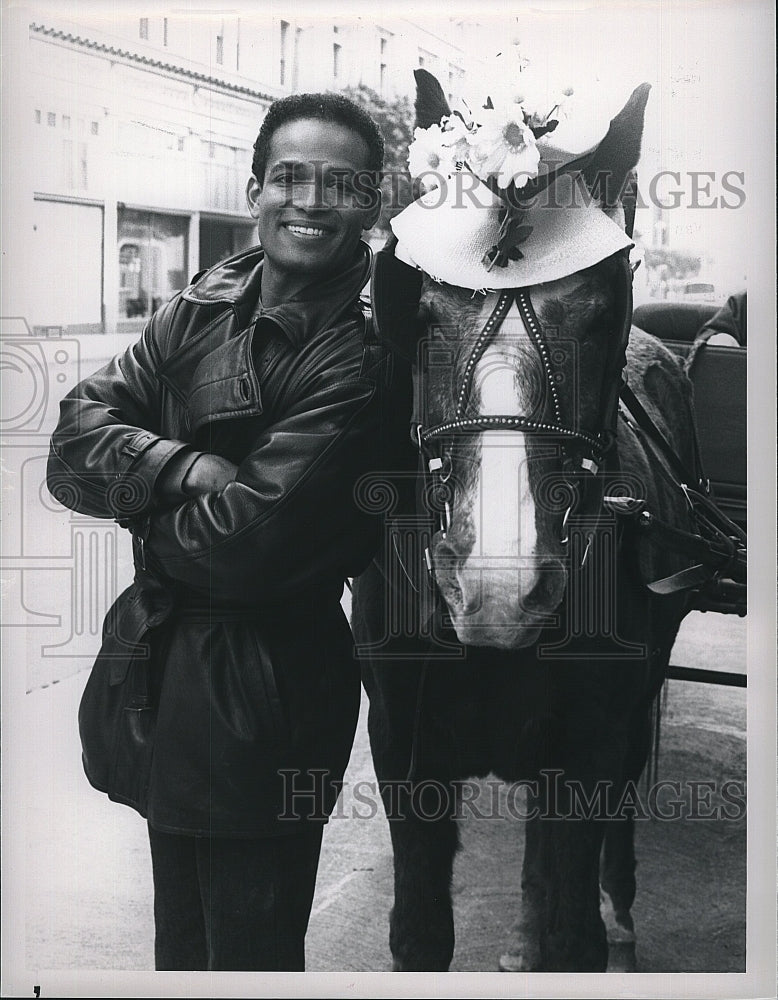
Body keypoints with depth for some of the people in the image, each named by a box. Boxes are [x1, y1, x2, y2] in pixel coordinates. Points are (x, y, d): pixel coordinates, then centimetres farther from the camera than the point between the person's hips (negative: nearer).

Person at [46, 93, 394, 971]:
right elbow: (74, 444, -4)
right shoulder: (200, 309, 4)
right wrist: (188, 468, -20)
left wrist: (138, 498, -7)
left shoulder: (361, 358, -17)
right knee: (181, 939, 25)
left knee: (249, 952, 11)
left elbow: (245, 544, -23)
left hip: (257, 692, -6)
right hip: (158, 667, 7)